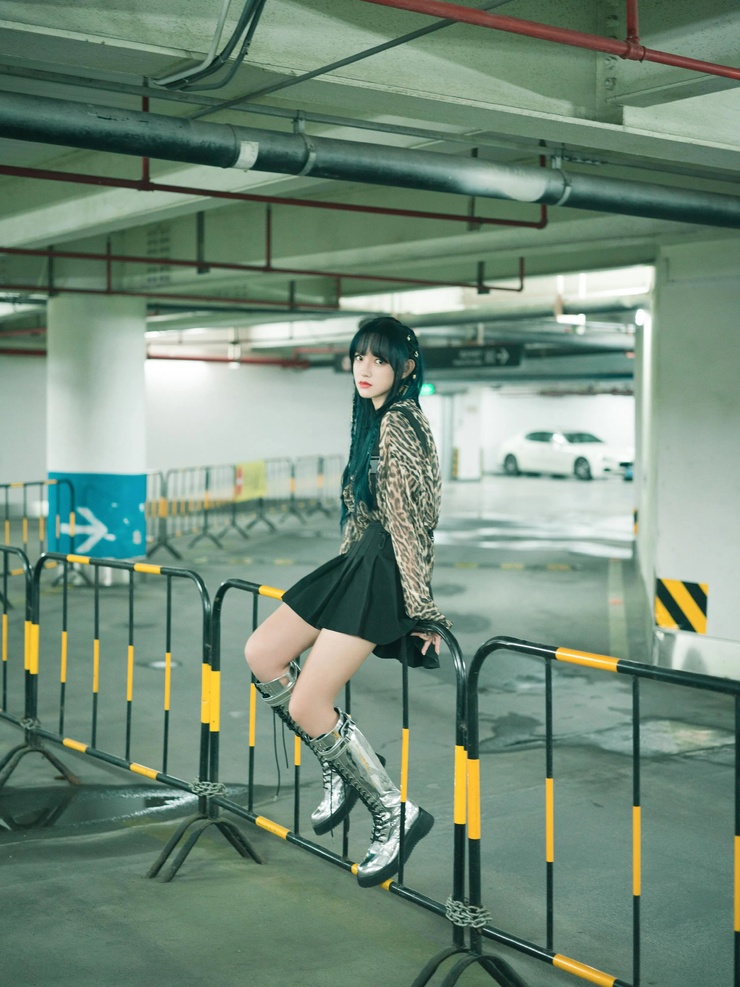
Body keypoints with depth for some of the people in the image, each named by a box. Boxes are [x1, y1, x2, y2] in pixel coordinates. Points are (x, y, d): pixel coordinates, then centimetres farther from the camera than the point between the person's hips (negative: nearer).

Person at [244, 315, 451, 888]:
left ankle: (394, 812, 4)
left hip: (384, 575, -10)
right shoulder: (373, 420, 14)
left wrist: (420, 609, -20)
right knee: (261, 654, 9)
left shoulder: (399, 426, -16)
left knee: (307, 704, -9)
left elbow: (408, 525, -20)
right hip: (357, 563, 10)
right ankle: (343, 766, 16)